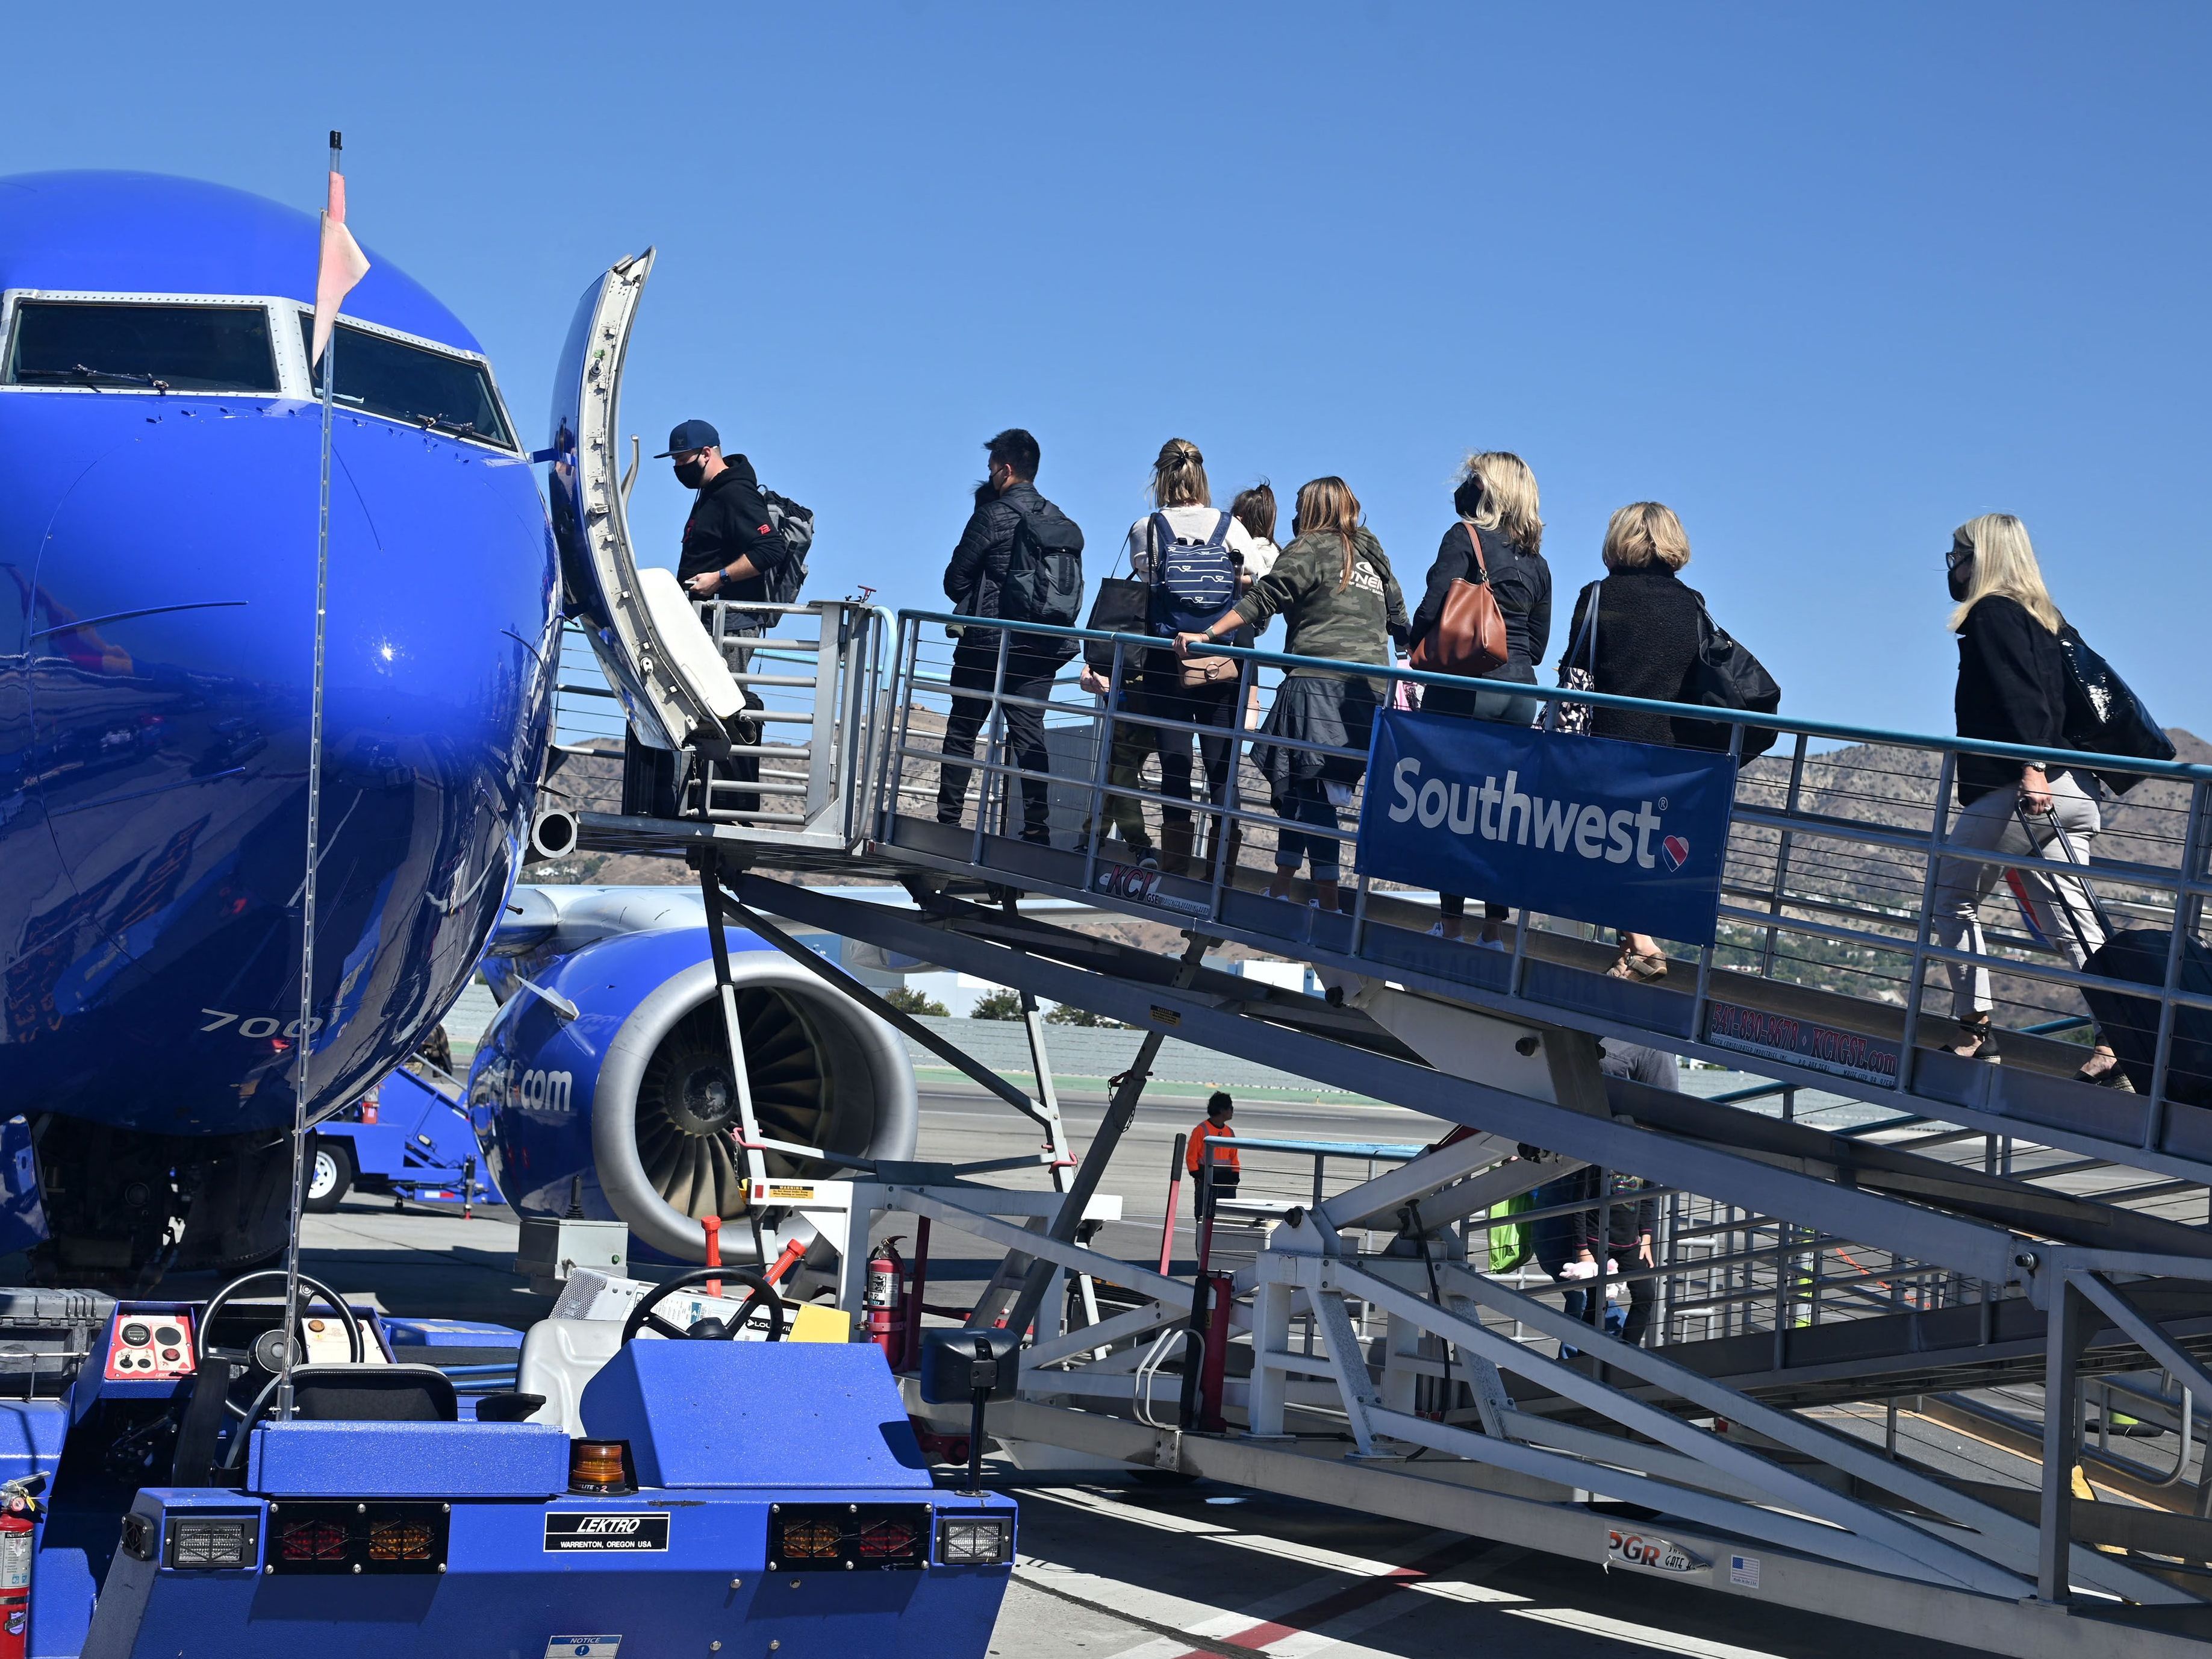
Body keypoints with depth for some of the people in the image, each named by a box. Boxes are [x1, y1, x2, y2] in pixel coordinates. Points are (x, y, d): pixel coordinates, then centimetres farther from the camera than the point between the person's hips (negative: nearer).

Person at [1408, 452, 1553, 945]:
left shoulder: (1466, 535, -4)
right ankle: (1494, 928, 9)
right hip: (1520, 691, 6)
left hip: (1465, 684, -6)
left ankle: (1451, 923, -3)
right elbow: (1538, 644, 17)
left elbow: (1433, 607, -13)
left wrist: (1414, 649, 3)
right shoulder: (1536, 560, 15)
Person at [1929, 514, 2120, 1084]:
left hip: (2012, 787, -8)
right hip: (2067, 790, 8)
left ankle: (1974, 1026, 6)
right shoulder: (2039, 616, 21)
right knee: (2071, 925, 3)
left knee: (1952, 896, 8)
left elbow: (2018, 696, -19)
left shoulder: (1993, 613, -5)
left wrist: (2031, 770, -29)